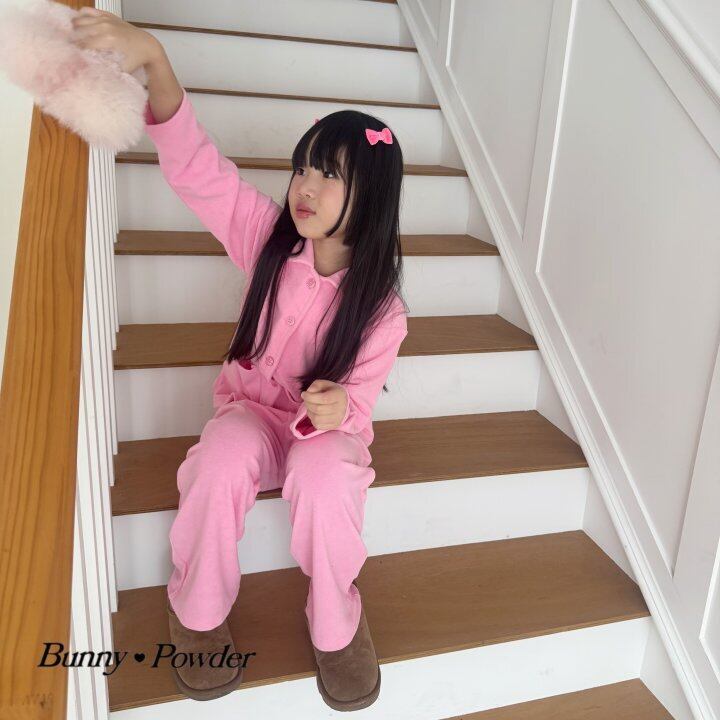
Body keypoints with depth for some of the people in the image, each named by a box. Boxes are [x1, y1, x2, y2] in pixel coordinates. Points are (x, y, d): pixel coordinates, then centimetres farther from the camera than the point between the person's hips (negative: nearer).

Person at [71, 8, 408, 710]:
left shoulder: (381, 307, -17)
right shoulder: (269, 236, -12)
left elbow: (359, 399, -10)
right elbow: (195, 163, -23)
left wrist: (340, 406, -37)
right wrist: (154, 57, -39)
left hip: (325, 426, -1)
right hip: (249, 409, 2)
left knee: (325, 476, -37)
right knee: (222, 464, -35)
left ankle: (336, 626, -8)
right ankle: (197, 614, -6)